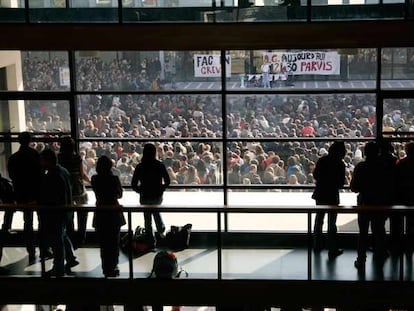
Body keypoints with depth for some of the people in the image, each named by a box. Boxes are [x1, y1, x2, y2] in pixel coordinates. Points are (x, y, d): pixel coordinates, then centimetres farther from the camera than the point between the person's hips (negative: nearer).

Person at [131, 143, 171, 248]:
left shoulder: (140, 167, -13)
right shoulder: (160, 165, -12)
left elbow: (134, 184, -11)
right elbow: (167, 181, -9)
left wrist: (141, 191, 7)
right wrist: (161, 189, 7)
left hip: (145, 197, -1)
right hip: (158, 196, 1)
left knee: (147, 219, 12)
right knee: (156, 211, 34)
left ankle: (151, 242, 19)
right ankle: (161, 228, 24)